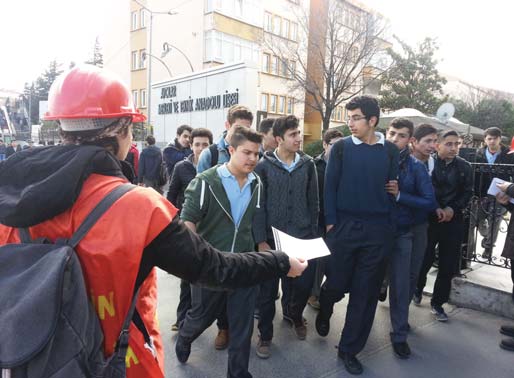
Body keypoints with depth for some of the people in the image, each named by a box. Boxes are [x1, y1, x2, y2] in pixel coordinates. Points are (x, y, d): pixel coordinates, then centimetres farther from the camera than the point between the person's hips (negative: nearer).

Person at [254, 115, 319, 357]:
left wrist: (314, 234, 6)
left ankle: (293, 314, 41)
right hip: (272, 237, -2)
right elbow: (258, 206, -6)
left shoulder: (307, 164, 4)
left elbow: (313, 202, 8)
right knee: (268, 288, 6)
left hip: (302, 237, 3)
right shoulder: (264, 166, -5)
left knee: (304, 282, 8)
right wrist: (260, 240, -10)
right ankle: (265, 335, 27)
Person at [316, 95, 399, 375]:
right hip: (344, 226, -2)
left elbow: (393, 189, 7)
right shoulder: (341, 147, 0)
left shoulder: (390, 150, 5)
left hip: (377, 230, 2)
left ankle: (349, 349, 24)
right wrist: (330, 223, -8)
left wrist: (390, 227, 3)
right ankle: (324, 311, 40)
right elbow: (330, 185, -2)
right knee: (337, 283, 4)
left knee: (366, 292, 8)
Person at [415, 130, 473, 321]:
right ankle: (417, 290, 32)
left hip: (453, 221, 3)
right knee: (424, 260, 3)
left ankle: (438, 303, 23)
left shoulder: (464, 167, 5)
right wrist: (435, 209, -13)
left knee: (448, 266, 6)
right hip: (429, 218, -2)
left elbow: (468, 192, 5)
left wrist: (453, 209, -10)